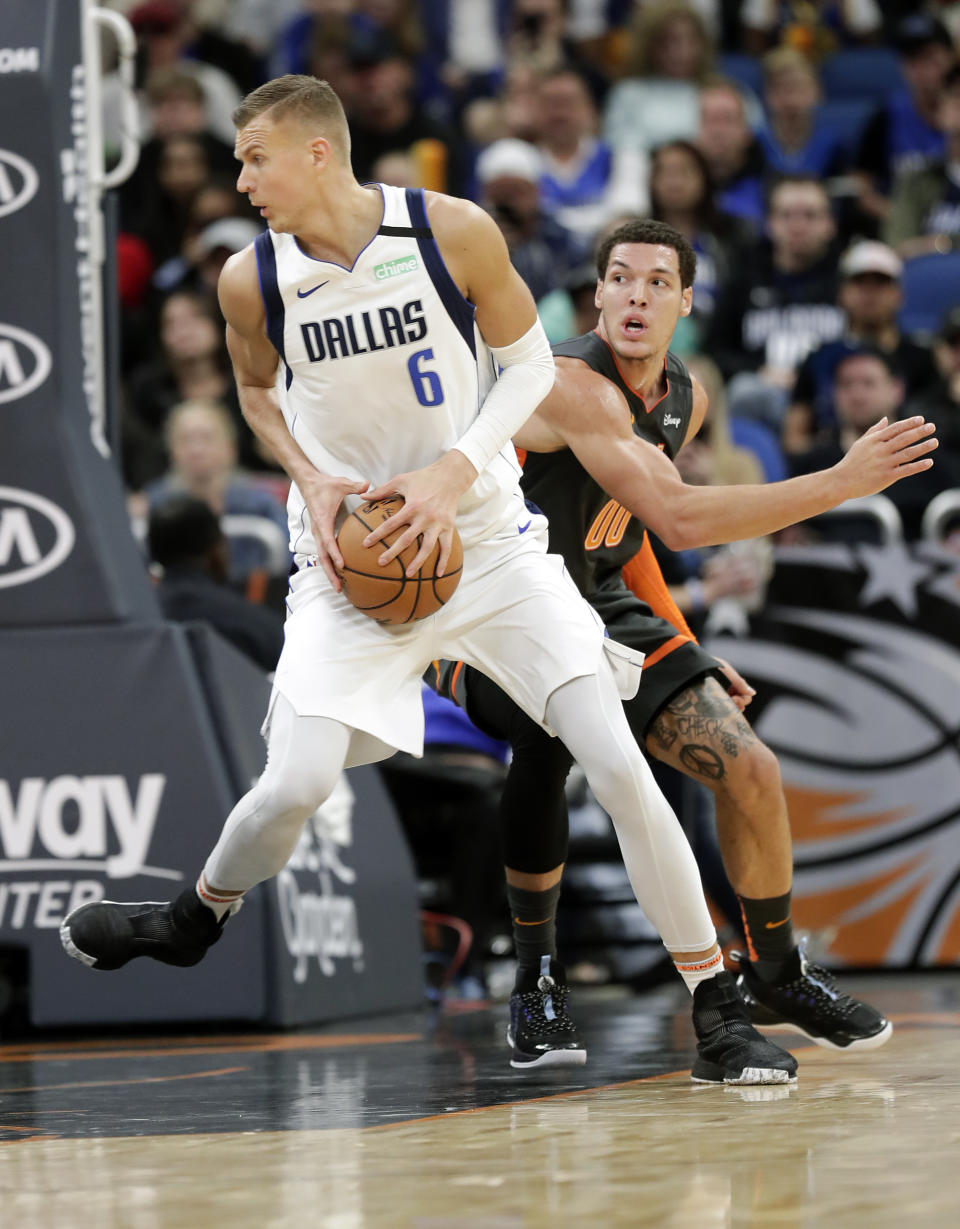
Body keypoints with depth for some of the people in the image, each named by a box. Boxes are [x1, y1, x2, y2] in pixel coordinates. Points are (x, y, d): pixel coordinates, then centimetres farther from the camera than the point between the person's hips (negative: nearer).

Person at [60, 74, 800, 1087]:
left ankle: (717, 1011, 0)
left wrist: (455, 472, -15)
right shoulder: (252, 279, -7)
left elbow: (529, 359, -1)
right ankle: (195, 919, 20)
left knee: (618, 764, -10)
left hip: (488, 538, -1)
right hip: (353, 553, 1)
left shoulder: (455, 233, -14)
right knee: (295, 785, -14)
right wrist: (312, 482, -4)